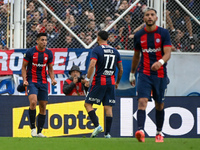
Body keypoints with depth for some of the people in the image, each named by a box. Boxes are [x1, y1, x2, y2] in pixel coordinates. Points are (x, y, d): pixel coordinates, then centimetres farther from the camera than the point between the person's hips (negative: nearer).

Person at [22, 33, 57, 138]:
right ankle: (33, 128, -13)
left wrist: (53, 79, -2)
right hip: (32, 82, -4)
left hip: (43, 83, 4)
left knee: (43, 106, 3)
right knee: (33, 102, -25)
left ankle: (39, 132, 11)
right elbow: (24, 67, 2)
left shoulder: (48, 53, 6)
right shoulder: (30, 52, -5)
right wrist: (24, 80, -10)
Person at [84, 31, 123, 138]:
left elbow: (92, 65, -19)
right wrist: (117, 82, 24)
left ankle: (97, 125, -12)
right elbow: (121, 69, 13)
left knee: (88, 104, 5)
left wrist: (87, 79, -12)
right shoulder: (115, 51, 11)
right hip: (111, 82, 5)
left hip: (99, 81, -5)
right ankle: (107, 133, 1)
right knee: (108, 107, 5)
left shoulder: (96, 50, -5)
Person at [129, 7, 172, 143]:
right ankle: (141, 131, -31)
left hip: (160, 74, 0)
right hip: (144, 74, 0)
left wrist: (160, 62, -33)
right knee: (142, 101, -18)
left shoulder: (164, 33, -2)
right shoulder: (139, 35, 6)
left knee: (159, 105, 10)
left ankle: (159, 133, 26)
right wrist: (132, 74, 23)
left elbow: (168, 53, -11)